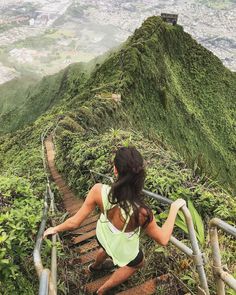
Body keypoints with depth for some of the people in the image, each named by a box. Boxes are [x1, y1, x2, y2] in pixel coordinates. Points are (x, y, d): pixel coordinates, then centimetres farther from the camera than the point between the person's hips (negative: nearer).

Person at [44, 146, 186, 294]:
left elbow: (74, 223, -21)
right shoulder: (141, 211, -45)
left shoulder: (99, 190, -36)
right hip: (124, 250, -3)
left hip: (103, 236, 4)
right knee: (137, 263, 35)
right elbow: (163, 239, -23)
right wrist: (174, 208, -14)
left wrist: (55, 229, -1)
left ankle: (95, 266, 77)